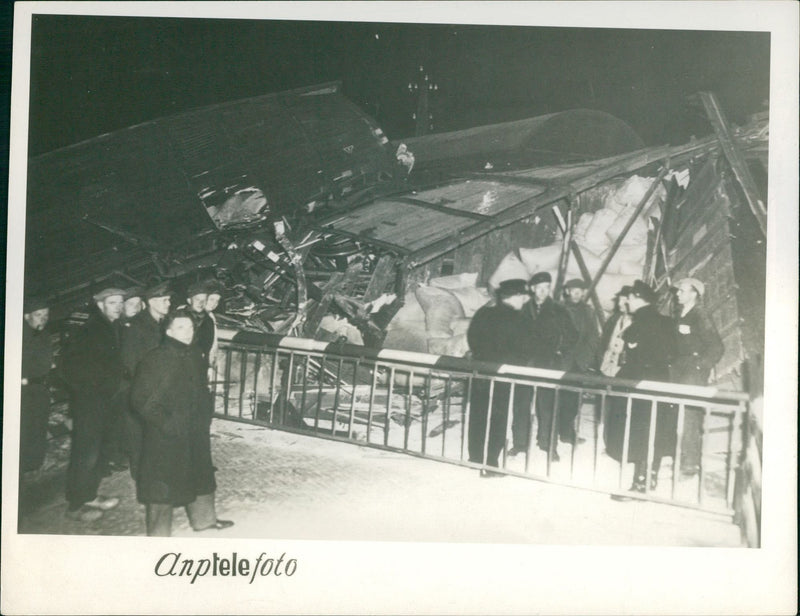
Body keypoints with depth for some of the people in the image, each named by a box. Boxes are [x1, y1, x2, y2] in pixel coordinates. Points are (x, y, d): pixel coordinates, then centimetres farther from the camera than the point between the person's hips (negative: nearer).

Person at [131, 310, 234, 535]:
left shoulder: (195, 357, 4)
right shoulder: (156, 359, -18)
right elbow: (141, 399, -20)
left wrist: (206, 419, 14)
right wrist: (165, 423, -22)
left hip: (196, 432, 8)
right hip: (165, 437, -8)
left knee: (201, 476, 22)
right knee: (162, 485, 4)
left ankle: (204, 518, 43)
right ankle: (158, 533, 20)